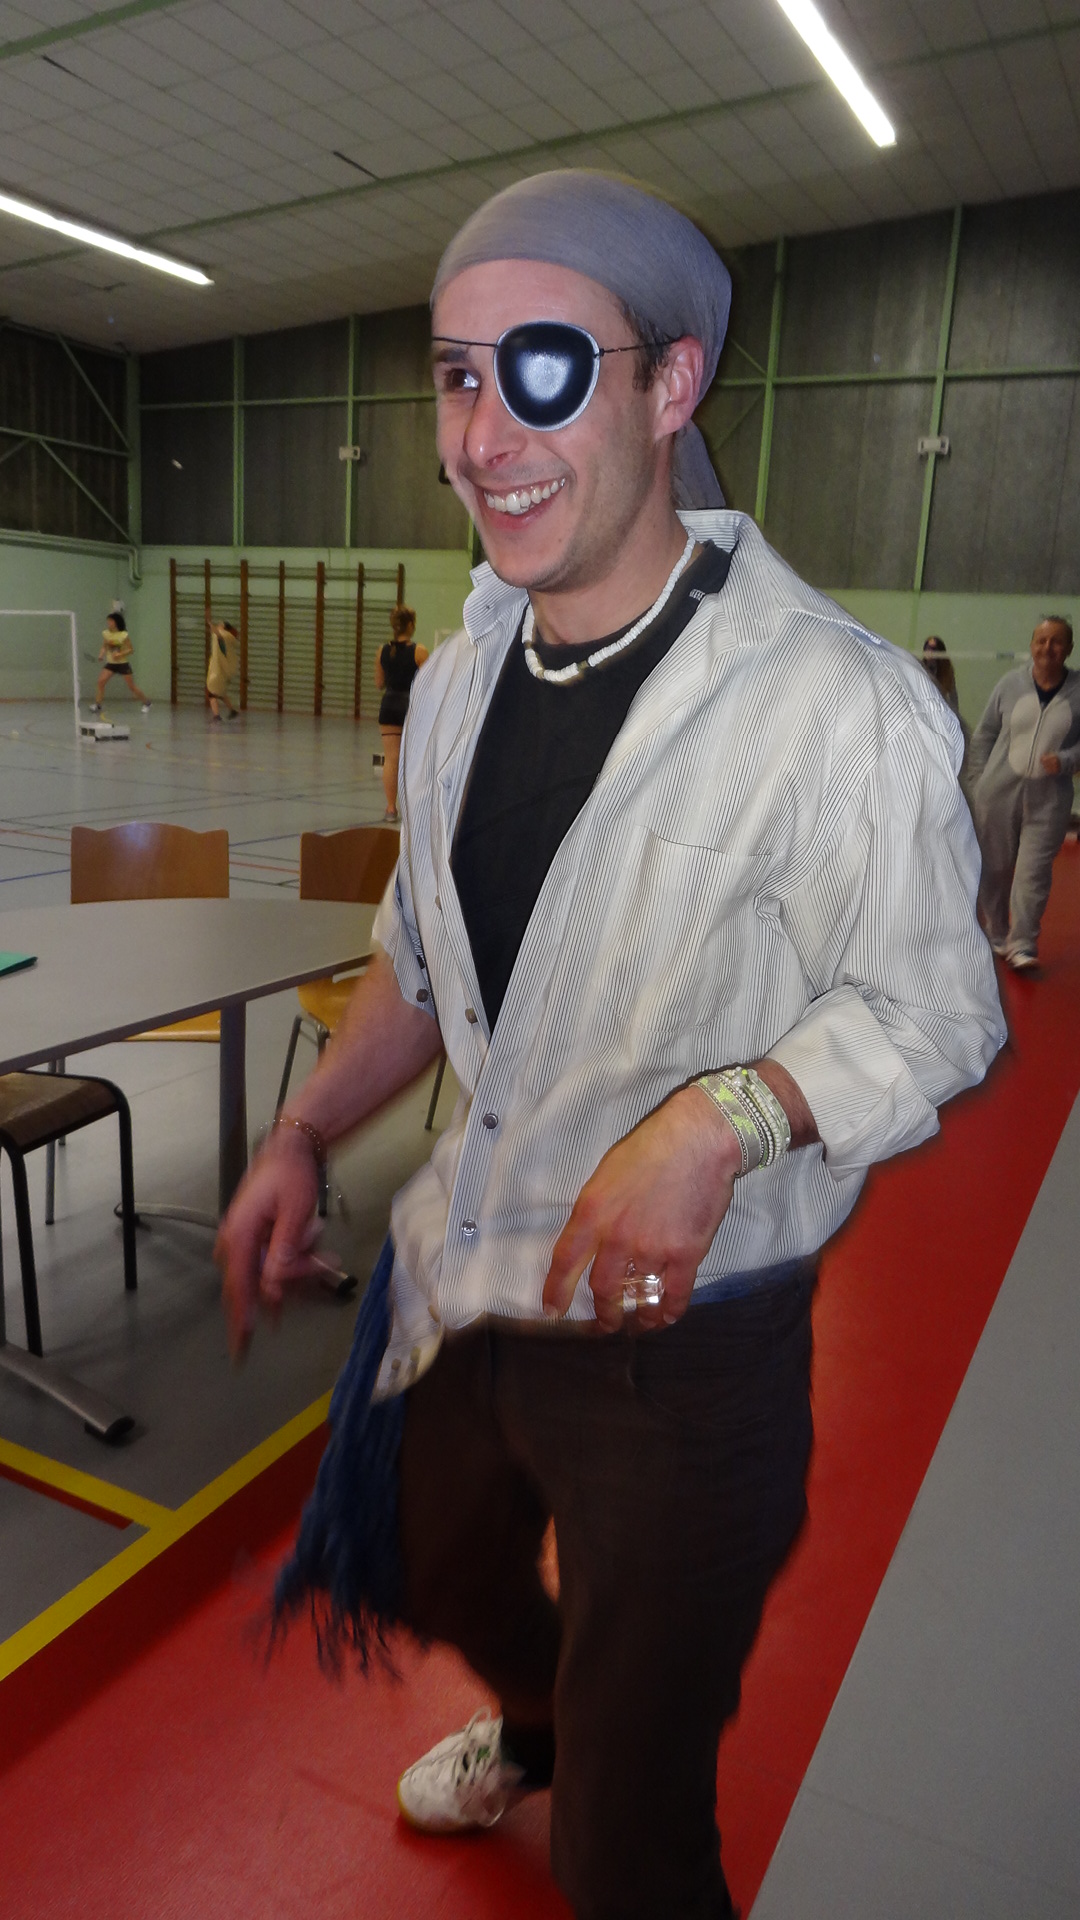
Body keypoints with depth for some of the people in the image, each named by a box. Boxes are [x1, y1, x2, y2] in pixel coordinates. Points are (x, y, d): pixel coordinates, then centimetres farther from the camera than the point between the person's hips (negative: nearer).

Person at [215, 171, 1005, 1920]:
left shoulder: (834, 702, -22)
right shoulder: (458, 685, 1)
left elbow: (930, 1009, -15)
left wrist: (720, 1116, -32)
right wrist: (301, 1141, 6)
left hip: (686, 1336, -7)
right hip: (464, 1289, 8)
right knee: (436, 1576, 34)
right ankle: (535, 1729, 70)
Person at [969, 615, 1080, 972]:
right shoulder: (1010, 684, 1)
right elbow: (983, 735, 8)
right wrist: (979, 782, 6)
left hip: (1048, 801, -1)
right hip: (998, 794, 1)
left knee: (1034, 872, -7)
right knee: (995, 868, 9)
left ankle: (1023, 945, -1)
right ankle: (996, 936, 25)